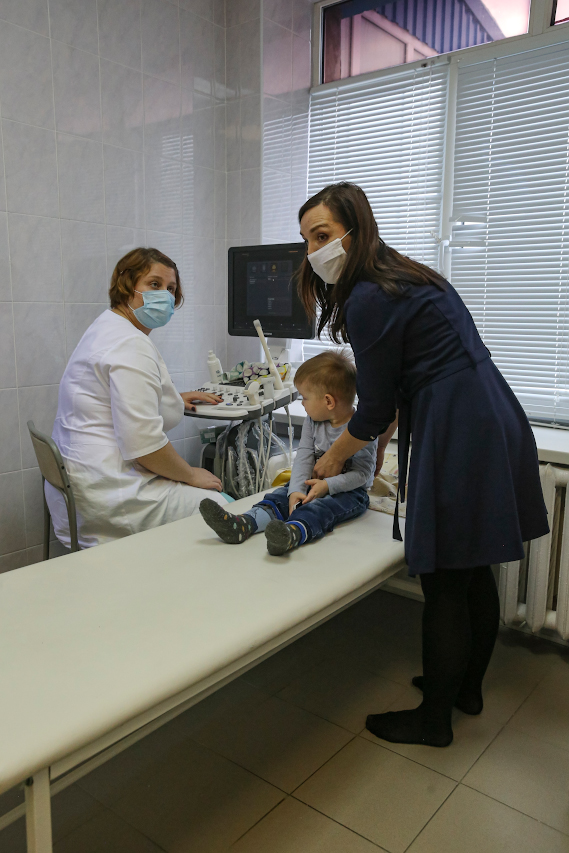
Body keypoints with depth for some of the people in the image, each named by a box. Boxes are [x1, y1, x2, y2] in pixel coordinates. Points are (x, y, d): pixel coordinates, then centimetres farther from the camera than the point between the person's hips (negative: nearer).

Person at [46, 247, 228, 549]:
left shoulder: (108, 329, 17)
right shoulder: (132, 344, -19)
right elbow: (143, 442, -26)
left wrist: (172, 399, 27)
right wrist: (192, 475, -10)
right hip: (109, 498, -11)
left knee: (224, 501, 14)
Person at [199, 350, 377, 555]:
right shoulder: (312, 422, 4)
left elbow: (362, 473, -18)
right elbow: (304, 456, -3)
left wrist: (328, 485, -28)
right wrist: (296, 490, -18)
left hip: (349, 491, -6)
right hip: (316, 483, 6)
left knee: (319, 507, -36)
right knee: (280, 496, -19)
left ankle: (292, 533, -65)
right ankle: (241, 525, -42)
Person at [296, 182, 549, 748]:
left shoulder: (368, 301, -14)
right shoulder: (406, 278, 16)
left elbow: (374, 410, -9)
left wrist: (332, 461, 8)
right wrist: (379, 442, 29)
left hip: (459, 444, -10)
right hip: (497, 427, 10)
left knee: (444, 589, 3)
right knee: (474, 575, 20)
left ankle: (433, 720, 21)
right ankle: (467, 688, 38)